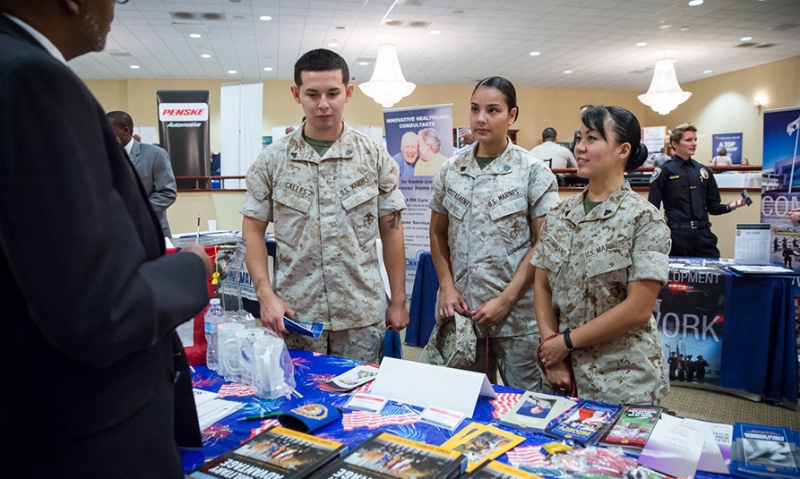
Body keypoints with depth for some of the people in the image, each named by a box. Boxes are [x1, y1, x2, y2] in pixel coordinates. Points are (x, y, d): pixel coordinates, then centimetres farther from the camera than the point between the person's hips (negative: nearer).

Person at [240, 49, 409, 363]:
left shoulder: (375, 157, 0)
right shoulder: (272, 160, 0)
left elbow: (390, 230, 3)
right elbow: (253, 232, 3)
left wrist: (398, 300, 3)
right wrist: (265, 294, -10)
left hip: (362, 317, 0)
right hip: (294, 316, 0)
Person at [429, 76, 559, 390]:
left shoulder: (533, 172, -5)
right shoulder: (451, 171, 6)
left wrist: (505, 300, -13)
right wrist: (447, 288, 0)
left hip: (517, 316, -3)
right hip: (461, 312, 4)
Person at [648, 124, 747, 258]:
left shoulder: (703, 171, 13)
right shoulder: (664, 171, -2)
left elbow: (713, 207, 16)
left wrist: (729, 206, -2)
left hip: (703, 234, 4)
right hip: (677, 235, -4)